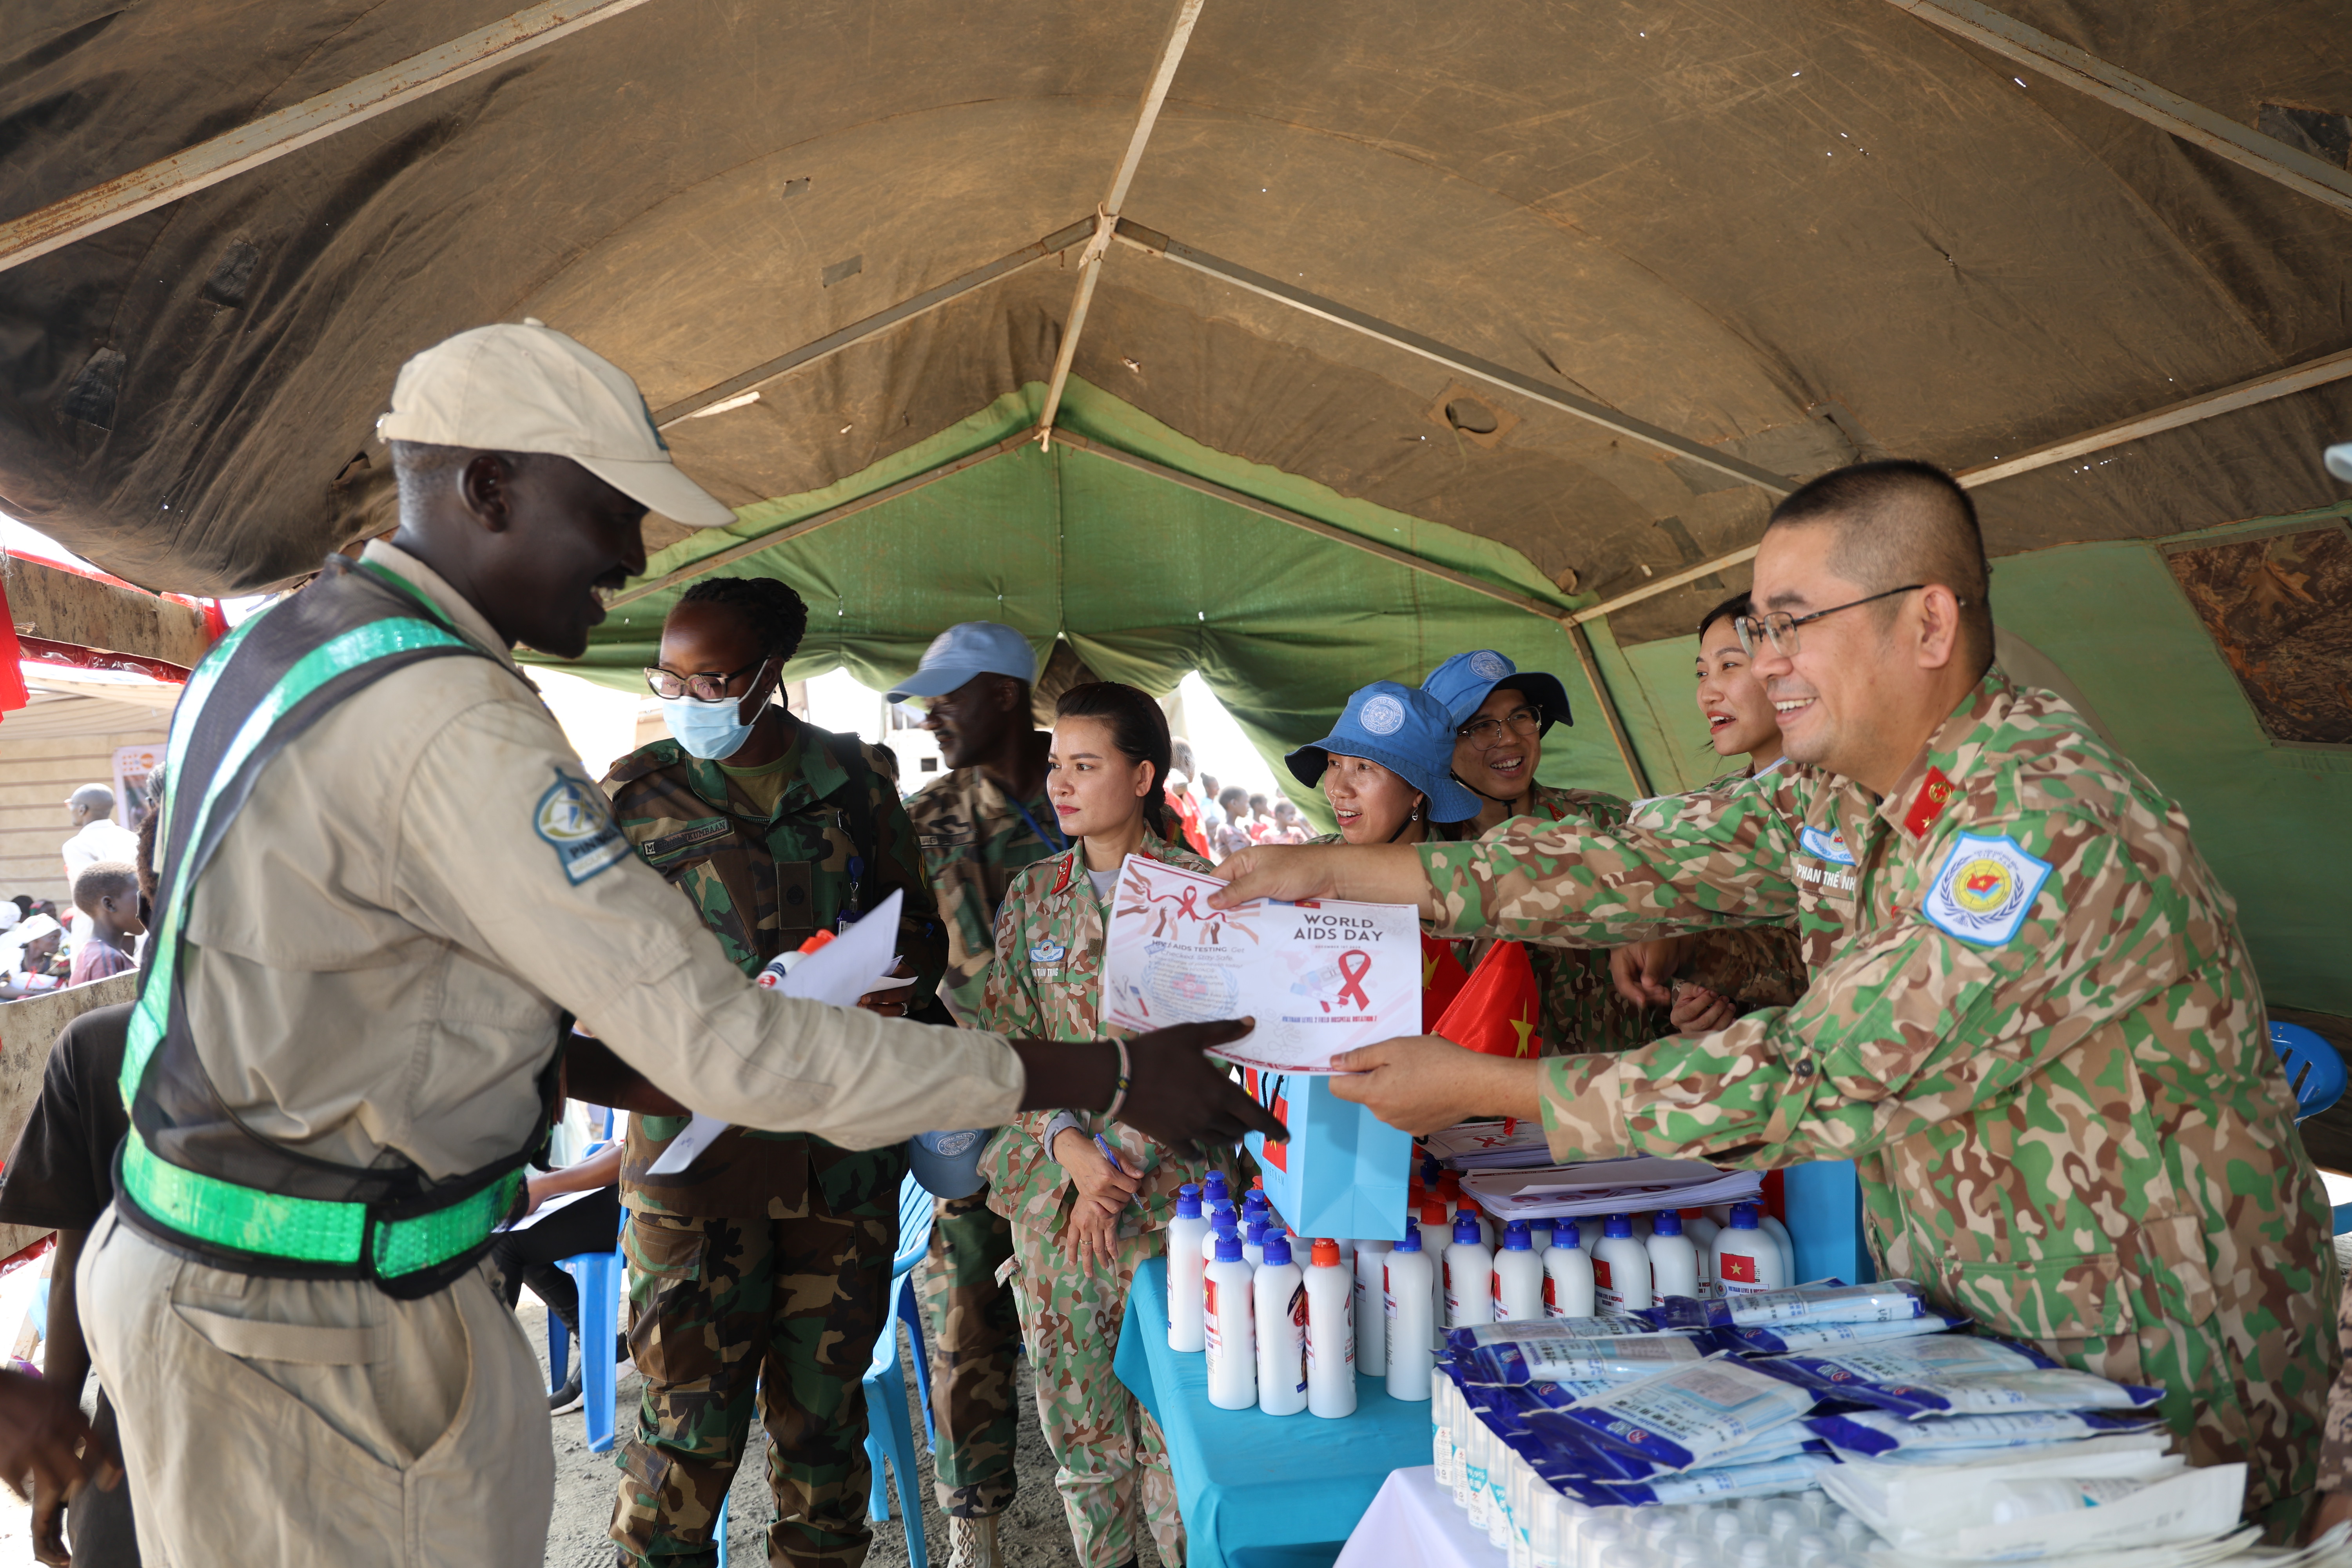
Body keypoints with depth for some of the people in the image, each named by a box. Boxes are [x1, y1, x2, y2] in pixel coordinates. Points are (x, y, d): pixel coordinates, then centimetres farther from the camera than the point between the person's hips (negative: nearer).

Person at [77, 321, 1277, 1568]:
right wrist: (1108, 1076, -23)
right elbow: (728, 1048, -28)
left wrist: (605, 1072, 3)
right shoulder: (450, 726, -26)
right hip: (318, 1327, -9)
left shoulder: (281, 644, 5)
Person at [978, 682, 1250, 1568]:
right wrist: (1069, 1146, -10)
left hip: (1168, 1189, -3)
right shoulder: (1034, 894, 7)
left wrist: (1119, 1166, -12)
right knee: (1075, 1411, 12)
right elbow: (1007, 1038, 4)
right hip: (1052, 1189, 4)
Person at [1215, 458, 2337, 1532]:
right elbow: (1641, 864, -2)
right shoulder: (1834, 794, 0)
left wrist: (1483, 1088, -23)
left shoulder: (2044, 817, -27)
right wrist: (1341, 870, -4)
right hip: (1967, 1340, 7)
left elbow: (1812, 1077, -27)